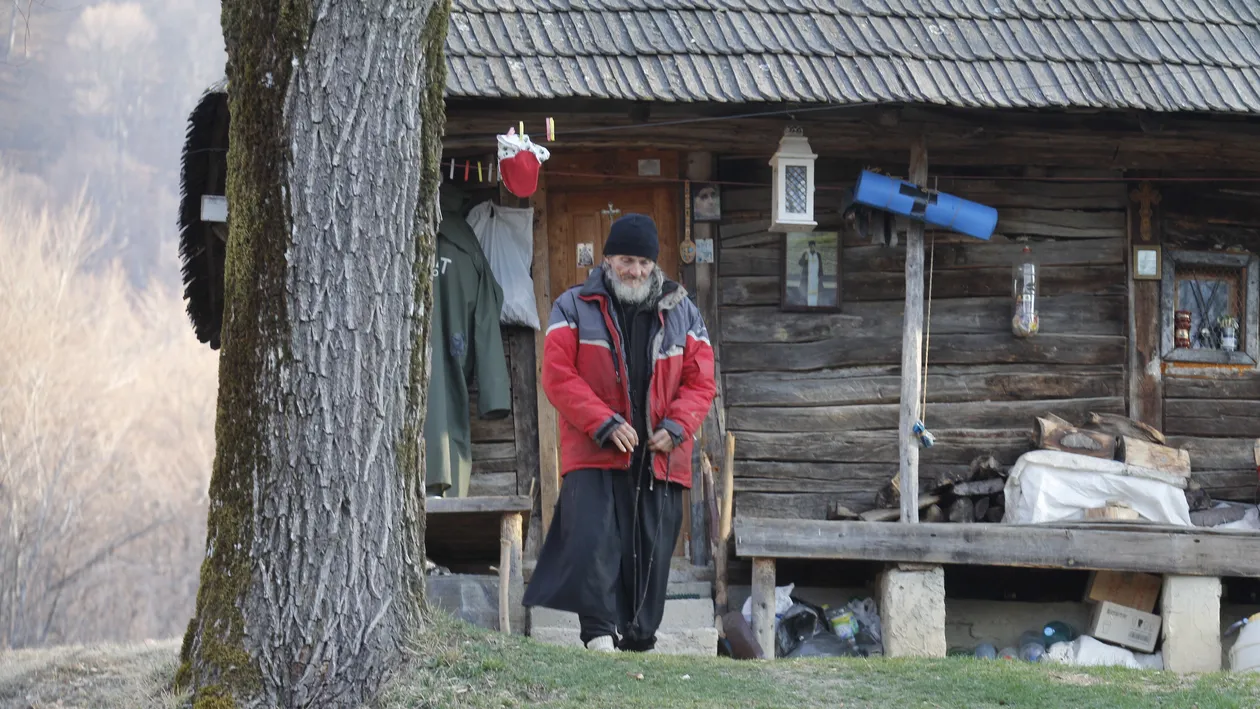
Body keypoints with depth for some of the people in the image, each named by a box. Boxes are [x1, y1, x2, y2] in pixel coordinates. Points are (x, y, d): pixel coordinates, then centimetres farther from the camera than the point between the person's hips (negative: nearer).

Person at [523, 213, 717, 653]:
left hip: (659, 459, 3)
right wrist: (604, 424, -14)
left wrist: (676, 427, -6)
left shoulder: (682, 314, 13)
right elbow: (558, 376, -3)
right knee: (593, 542, -17)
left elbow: (701, 382, 12)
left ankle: (639, 640, 11)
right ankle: (599, 631, -17)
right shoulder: (574, 308, 5)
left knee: (651, 553, 3)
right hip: (593, 454, -3)